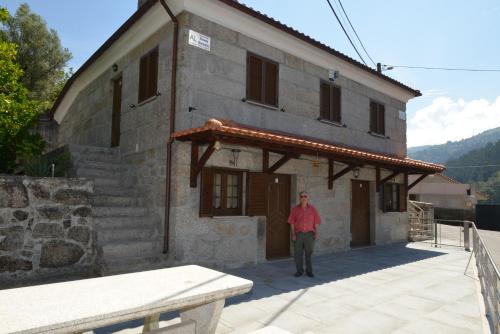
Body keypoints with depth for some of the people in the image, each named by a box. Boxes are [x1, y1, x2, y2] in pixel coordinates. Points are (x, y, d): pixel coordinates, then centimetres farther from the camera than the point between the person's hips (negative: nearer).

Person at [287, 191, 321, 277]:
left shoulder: (312, 209, 2)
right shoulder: (295, 209, 0)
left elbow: (316, 222, 5)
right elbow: (292, 222, -1)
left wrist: (316, 233, -1)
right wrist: (293, 234, -6)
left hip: (309, 234, 0)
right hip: (298, 234, 0)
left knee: (309, 253, 7)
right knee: (298, 253, 4)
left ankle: (309, 271, 20)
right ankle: (299, 271, 17)